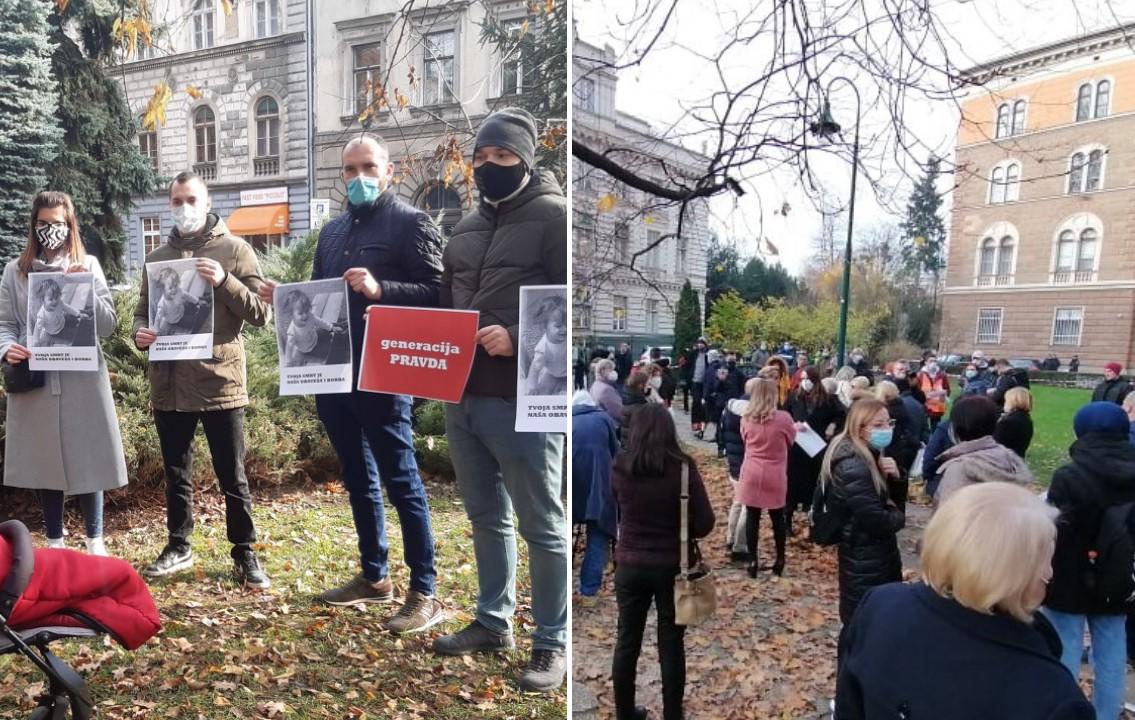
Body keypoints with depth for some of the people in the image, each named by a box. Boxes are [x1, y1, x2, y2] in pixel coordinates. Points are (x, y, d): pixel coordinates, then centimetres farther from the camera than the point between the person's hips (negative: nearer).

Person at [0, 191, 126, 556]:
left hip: (82, 381, -1)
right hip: (35, 381, 1)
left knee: (87, 461, 3)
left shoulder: (88, 265, 5)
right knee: (46, 463, 8)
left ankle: (95, 542, 17)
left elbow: (109, 325, 0)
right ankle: (54, 543, 23)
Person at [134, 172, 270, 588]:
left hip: (219, 381, -4)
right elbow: (143, 310, 20)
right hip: (169, 384, 4)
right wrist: (139, 333, -2)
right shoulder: (157, 257, 13)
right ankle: (179, 546, 32)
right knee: (176, 473, 16)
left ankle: (244, 554, 16)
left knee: (232, 476, 3)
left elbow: (262, 313, -6)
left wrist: (224, 282, -20)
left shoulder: (235, 250, -1)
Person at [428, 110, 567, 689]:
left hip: (524, 398, -8)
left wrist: (517, 338, -23)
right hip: (463, 396, 8)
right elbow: (445, 302, 25)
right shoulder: (467, 227, 18)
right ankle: (493, 621, 34)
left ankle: (552, 642, 17)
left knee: (541, 524, 3)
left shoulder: (553, 215, -5)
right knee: (486, 516, 18)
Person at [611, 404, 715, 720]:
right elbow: (705, 522, -8)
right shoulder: (683, 466, -13)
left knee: (626, 641, 14)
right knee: (671, 644, 11)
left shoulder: (619, 466, -7)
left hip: (629, 565, 2)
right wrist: (680, 533, 8)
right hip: (671, 566, -2)